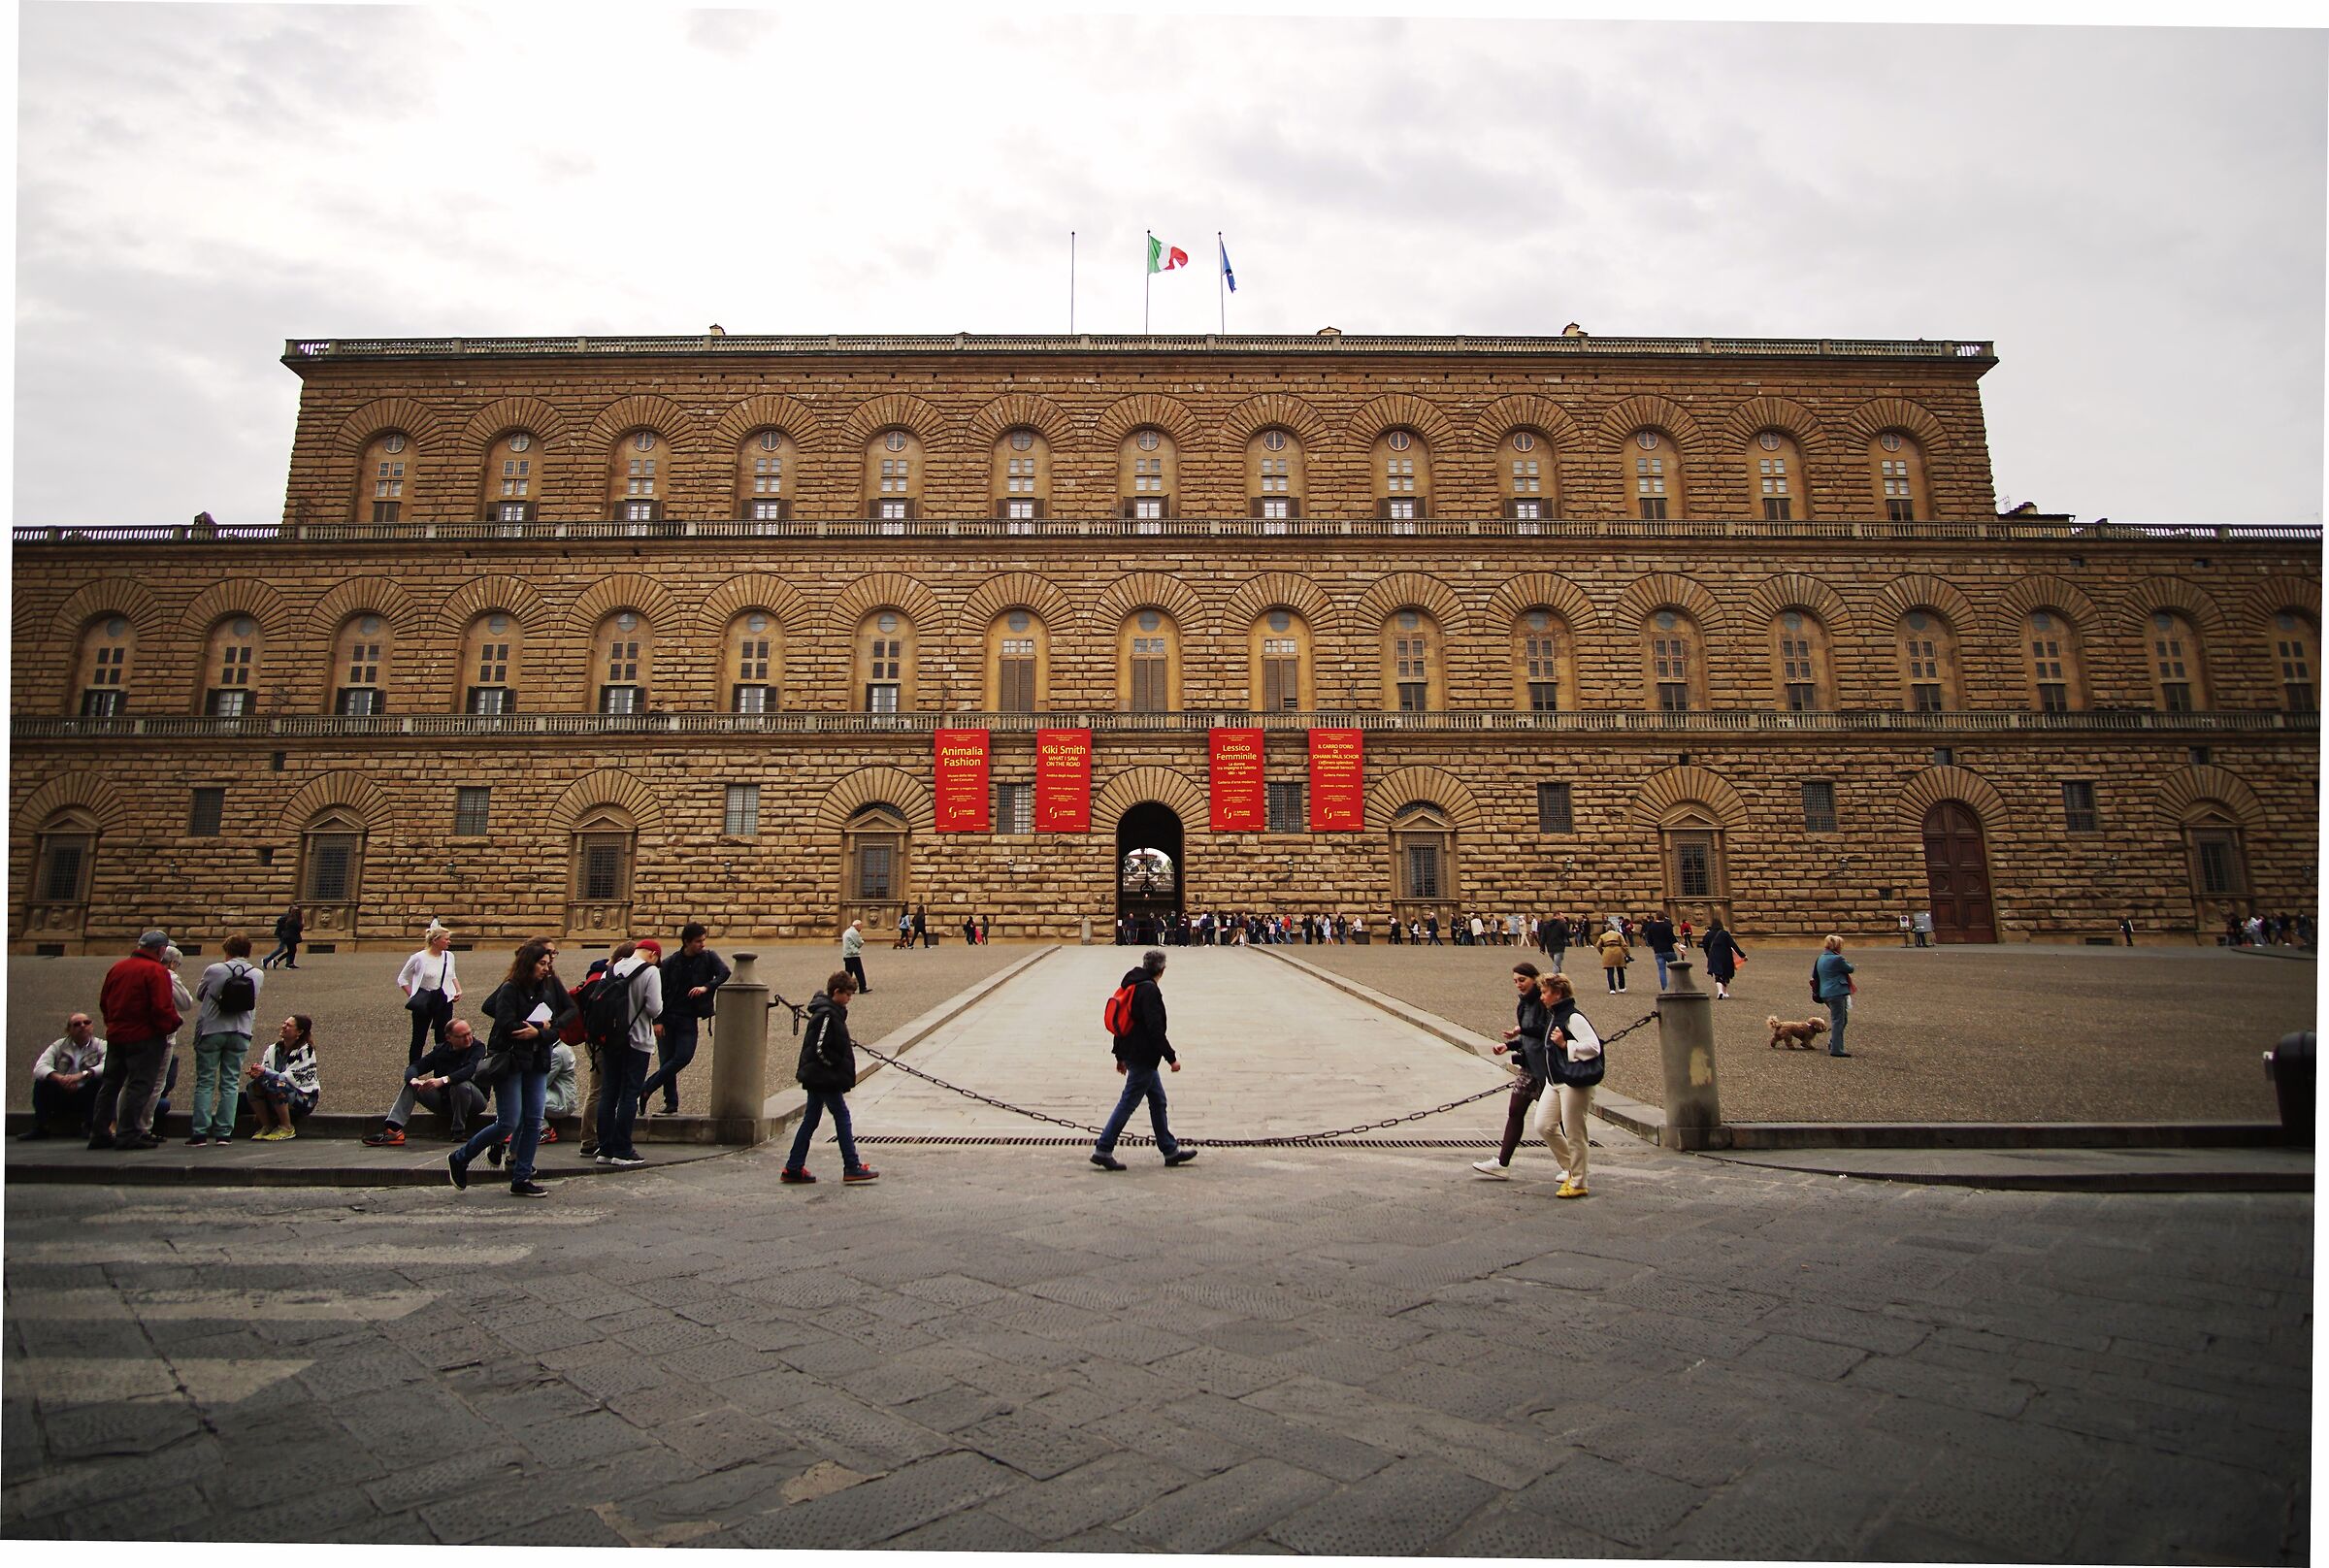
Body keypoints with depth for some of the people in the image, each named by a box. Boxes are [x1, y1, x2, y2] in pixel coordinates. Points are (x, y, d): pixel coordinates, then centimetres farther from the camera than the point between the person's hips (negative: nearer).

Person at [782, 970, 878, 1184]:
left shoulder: (833, 1012, 13)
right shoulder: (827, 1014, -18)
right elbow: (819, 1049, -22)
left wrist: (843, 1074, 14)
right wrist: (839, 1066, -13)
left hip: (818, 1078, 10)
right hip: (825, 1078, -10)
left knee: (810, 1120, 13)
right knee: (842, 1116, -3)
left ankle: (793, 1169, 18)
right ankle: (852, 1168, 2)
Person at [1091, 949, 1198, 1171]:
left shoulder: (1131, 985, 12)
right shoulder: (1150, 990, -17)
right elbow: (1156, 1029, -22)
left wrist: (1120, 1056, 23)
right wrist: (1171, 1058, -16)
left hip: (1132, 1053, 10)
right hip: (1143, 1057, -10)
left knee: (1158, 1100, 15)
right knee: (1128, 1103, -3)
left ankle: (1170, 1149, 22)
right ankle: (1103, 1150, 2)